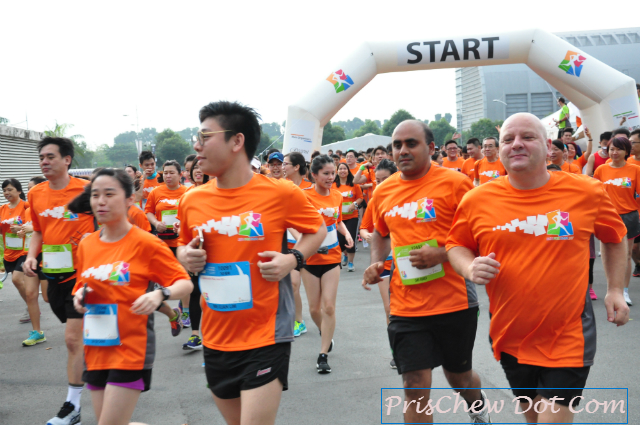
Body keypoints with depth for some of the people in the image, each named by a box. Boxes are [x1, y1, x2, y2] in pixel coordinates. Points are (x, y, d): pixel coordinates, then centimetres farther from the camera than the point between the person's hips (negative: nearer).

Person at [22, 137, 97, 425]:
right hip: (53, 274, 6)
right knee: (79, 336, 19)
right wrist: (31, 256, 1)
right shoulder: (35, 194, 6)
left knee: (73, 338, -6)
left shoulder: (86, 189, -11)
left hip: (80, 273, -6)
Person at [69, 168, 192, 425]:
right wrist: (79, 296, -4)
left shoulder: (146, 243, -10)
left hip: (131, 350, -6)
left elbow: (185, 283, -8)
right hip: (95, 350, 6)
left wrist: (159, 295, -28)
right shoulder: (86, 245, 6)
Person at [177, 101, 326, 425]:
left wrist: (293, 259, -14)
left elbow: (317, 230, 4)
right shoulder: (192, 201, 0)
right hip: (216, 338, 5)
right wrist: (186, 256, -6)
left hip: (266, 336, -5)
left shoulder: (280, 193, -11)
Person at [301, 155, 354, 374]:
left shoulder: (337, 196, 2)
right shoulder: (304, 196, -11)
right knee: (314, 308, 7)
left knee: (329, 306, -4)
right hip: (310, 258, -2)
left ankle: (324, 354, 5)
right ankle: (324, 333, 39)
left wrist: (346, 233, 0)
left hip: (332, 257, 2)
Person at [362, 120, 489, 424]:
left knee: (459, 377, 19)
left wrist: (442, 254, -21)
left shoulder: (455, 182, -9)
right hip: (405, 307, 3)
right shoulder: (383, 192, 5)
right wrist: (376, 263, 6)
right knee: (415, 387, -1)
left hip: (454, 301, -2)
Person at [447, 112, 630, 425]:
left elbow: (615, 238, 10)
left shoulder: (587, 192, -7)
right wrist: (470, 269, -15)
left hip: (567, 337, -2)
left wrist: (615, 290, 3)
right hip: (509, 337, 3)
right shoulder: (477, 200, -7)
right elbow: (456, 245, 6)